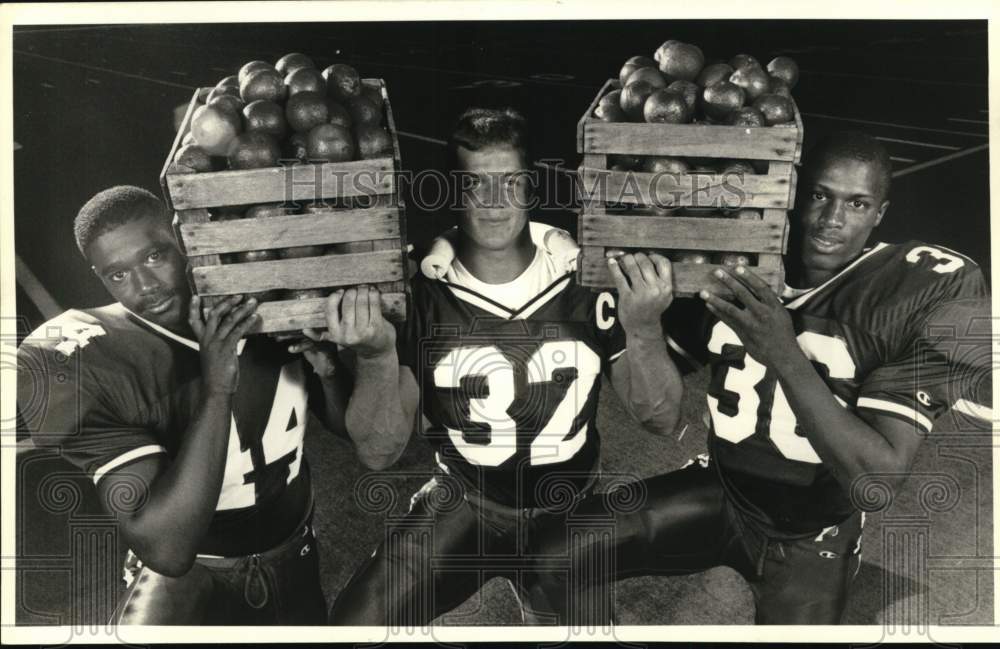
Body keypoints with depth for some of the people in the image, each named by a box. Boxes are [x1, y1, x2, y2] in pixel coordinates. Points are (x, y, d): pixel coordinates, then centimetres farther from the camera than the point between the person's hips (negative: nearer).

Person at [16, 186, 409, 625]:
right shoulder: (90, 365, -24)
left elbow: (375, 448, -1)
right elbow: (165, 549, -32)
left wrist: (327, 369, -19)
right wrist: (216, 391, -37)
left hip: (296, 569, 4)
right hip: (186, 583, -4)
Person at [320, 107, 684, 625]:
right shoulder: (421, 295, -12)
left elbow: (660, 419, -9)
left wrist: (645, 332, -28)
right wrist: (378, 357, -32)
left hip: (568, 511, 1)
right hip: (461, 503, -1)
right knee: (354, 623, -17)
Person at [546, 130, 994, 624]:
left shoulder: (923, 293, -21)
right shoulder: (737, 272, -9)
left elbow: (878, 480, -28)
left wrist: (785, 355, -38)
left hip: (810, 537, -2)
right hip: (720, 490, 3)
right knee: (562, 560, -9)